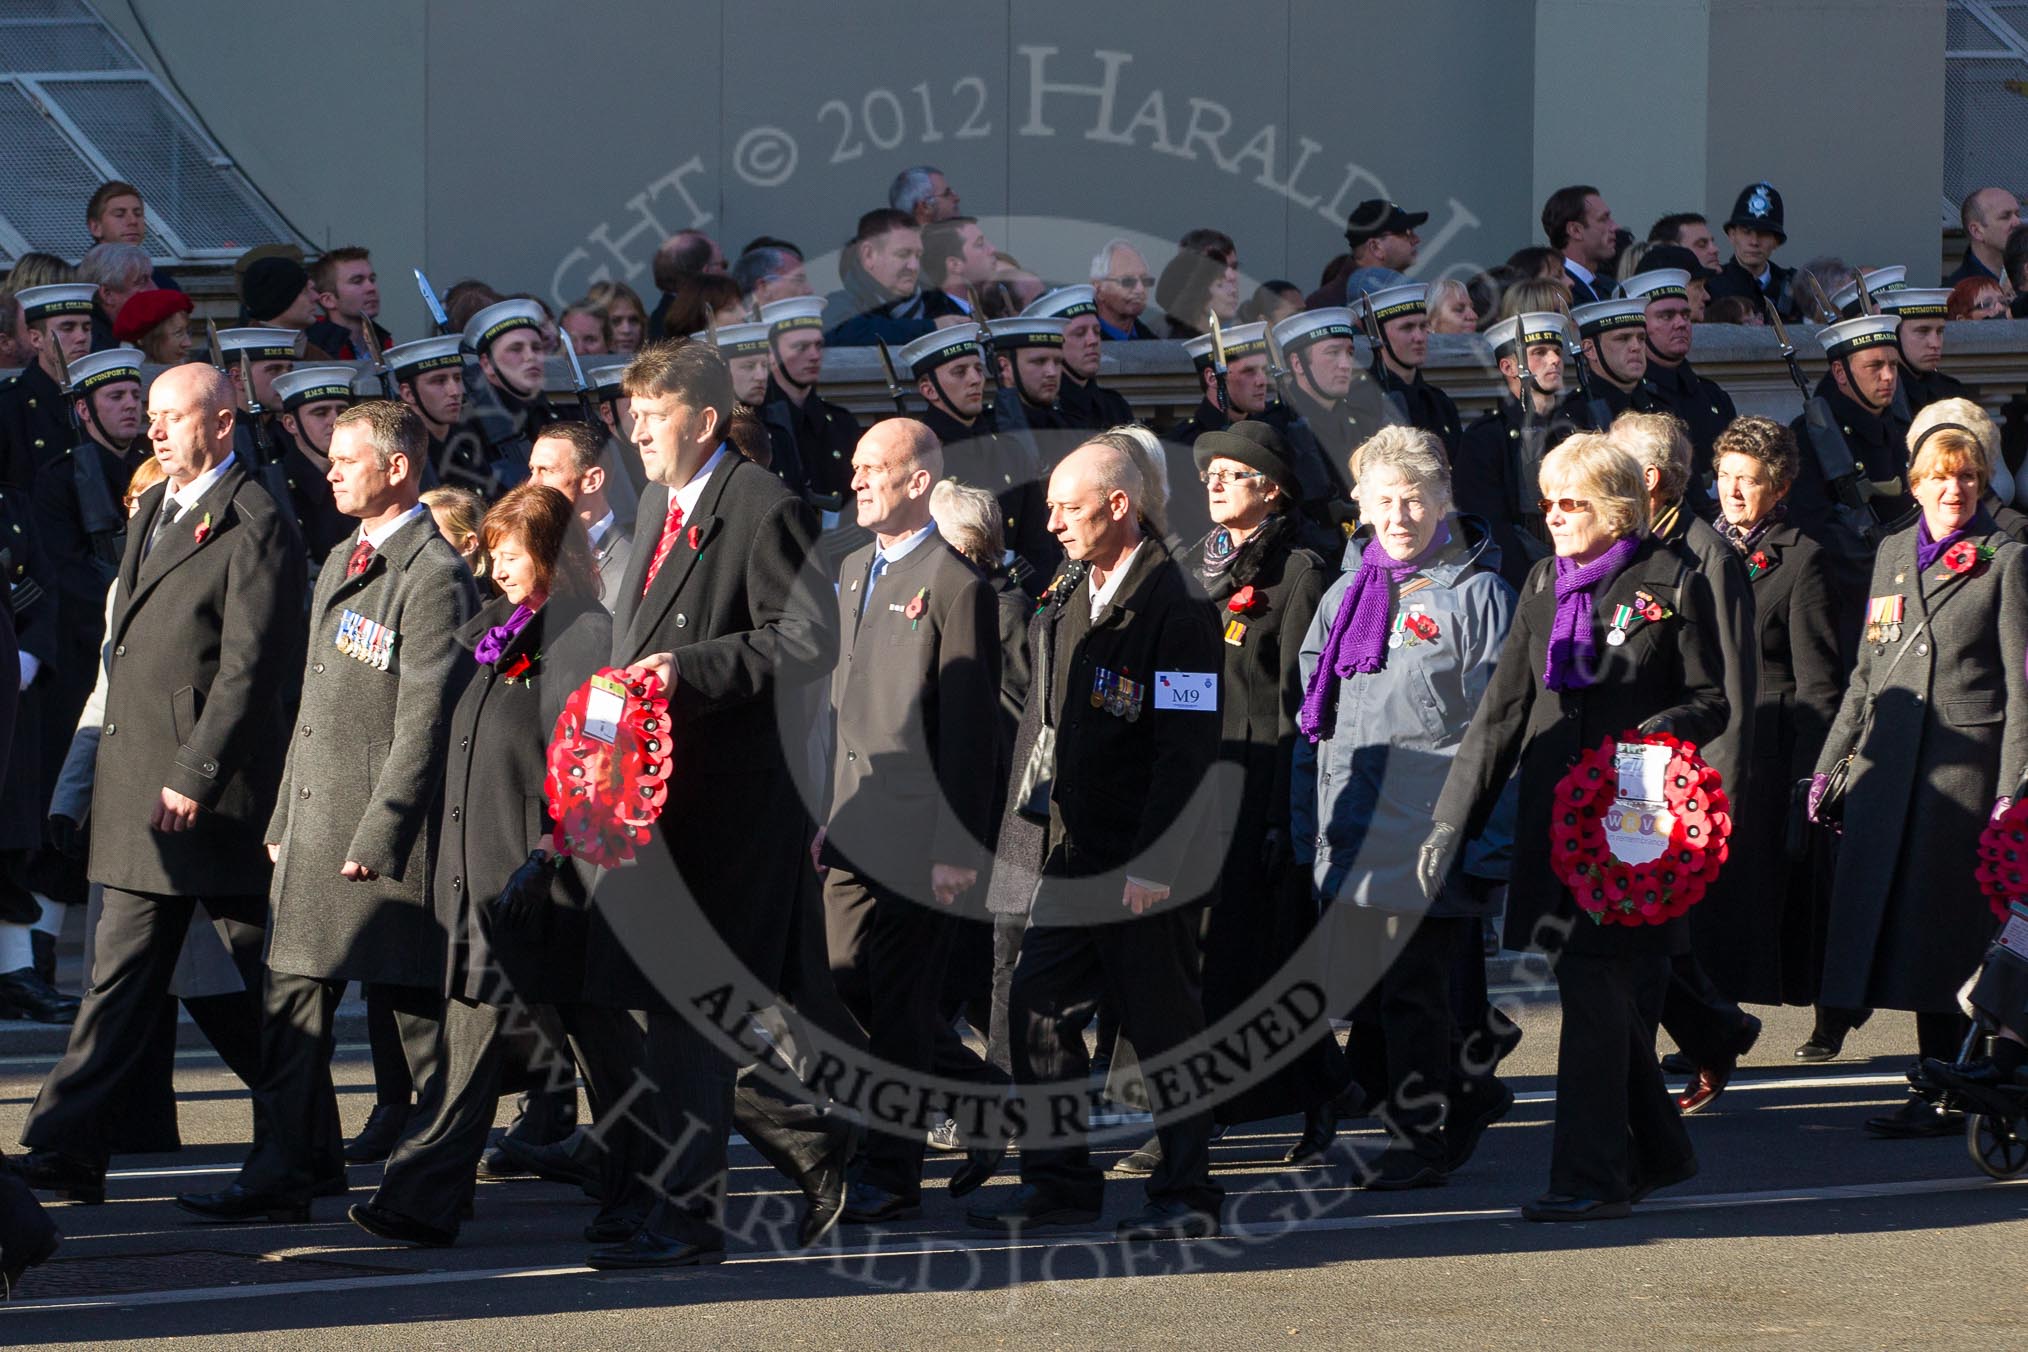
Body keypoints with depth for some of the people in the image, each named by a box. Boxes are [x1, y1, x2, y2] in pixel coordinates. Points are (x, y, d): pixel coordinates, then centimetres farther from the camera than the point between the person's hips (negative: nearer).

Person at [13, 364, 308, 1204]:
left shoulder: (252, 526, -12)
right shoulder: (153, 512, 16)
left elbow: (249, 666, -17)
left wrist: (196, 777, -20)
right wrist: (114, 764, 16)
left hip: (216, 789, -8)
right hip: (139, 783, 8)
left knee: (252, 982, 2)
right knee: (120, 974, 4)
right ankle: (68, 1150, -1)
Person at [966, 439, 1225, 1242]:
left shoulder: (1173, 610, -14)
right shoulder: (1069, 607, 13)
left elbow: (1186, 749, -17)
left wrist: (1152, 863, -21)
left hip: (1150, 864, -8)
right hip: (1077, 856, 8)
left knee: (1163, 1024, -1)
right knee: (1038, 1009, 7)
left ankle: (1186, 1196, 8)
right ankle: (1060, 1182, 16)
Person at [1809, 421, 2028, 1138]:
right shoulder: (1891, 553, 16)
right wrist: (1830, 762, 17)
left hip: (1965, 758, -5)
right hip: (1887, 758, 5)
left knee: (1945, 928, -6)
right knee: (1882, 910, 0)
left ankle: (1944, 1097, -1)